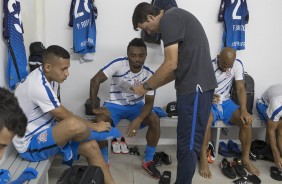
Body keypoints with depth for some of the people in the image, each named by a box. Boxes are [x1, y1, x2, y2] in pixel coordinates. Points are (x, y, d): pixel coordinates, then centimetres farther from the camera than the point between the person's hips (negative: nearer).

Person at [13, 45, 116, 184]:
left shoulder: (49, 78, 0)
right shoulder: (39, 86, -28)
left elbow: (58, 113, 8)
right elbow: (66, 116, -20)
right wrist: (95, 127, -8)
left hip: (44, 132, 9)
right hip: (30, 144, -9)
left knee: (91, 147, -7)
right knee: (75, 125, -33)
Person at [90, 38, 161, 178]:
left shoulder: (149, 75, -13)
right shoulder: (118, 64, -22)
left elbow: (149, 102, -14)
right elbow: (95, 81, -22)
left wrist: (139, 119, -32)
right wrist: (94, 107, -22)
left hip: (136, 106, 2)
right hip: (115, 105, -2)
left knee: (155, 120, -24)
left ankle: (148, 161, -3)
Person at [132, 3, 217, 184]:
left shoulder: (168, 19, -8)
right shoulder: (176, 17, 22)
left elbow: (171, 65, -14)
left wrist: (146, 86, -1)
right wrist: (153, 85, 20)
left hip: (195, 87, -10)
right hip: (194, 86, 10)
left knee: (188, 144, -2)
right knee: (186, 142, 15)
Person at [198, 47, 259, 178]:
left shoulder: (237, 65, -9)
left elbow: (240, 89, -10)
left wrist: (243, 110, -24)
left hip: (225, 102, 4)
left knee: (246, 120, -21)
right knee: (206, 119, -37)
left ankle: (245, 159, -1)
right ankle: (203, 159, -21)